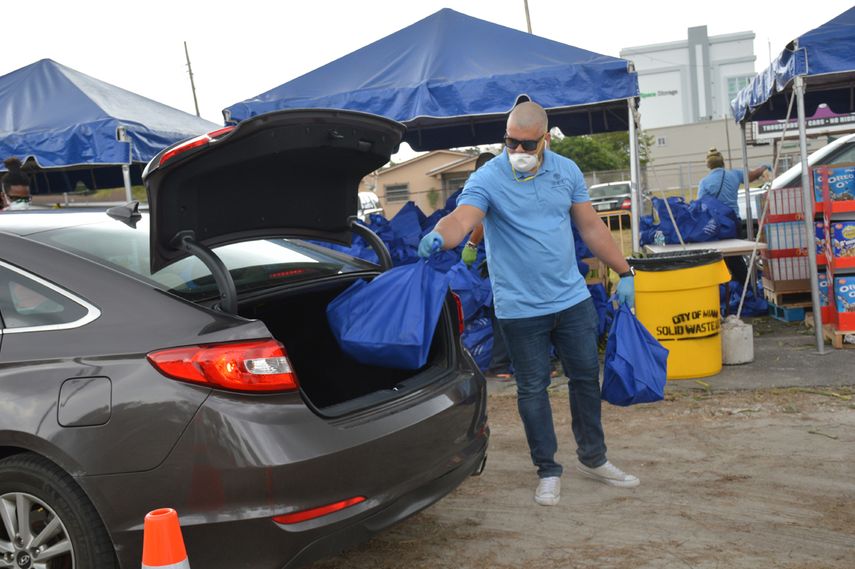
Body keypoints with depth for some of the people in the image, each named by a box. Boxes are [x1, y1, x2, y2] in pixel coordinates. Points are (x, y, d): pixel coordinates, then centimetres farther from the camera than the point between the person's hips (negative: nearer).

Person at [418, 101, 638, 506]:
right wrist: (439, 236, -52)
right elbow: (461, 219, -29)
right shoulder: (487, 179, -11)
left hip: (572, 299, 4)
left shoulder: (567, 171, 3)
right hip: (520, 309, -4)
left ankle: (592, 458, 33)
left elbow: (591, 226, 10)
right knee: (532, 389, 6)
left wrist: (624, 272, 10)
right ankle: (547, 471, 22)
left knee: (586, 377, 14)